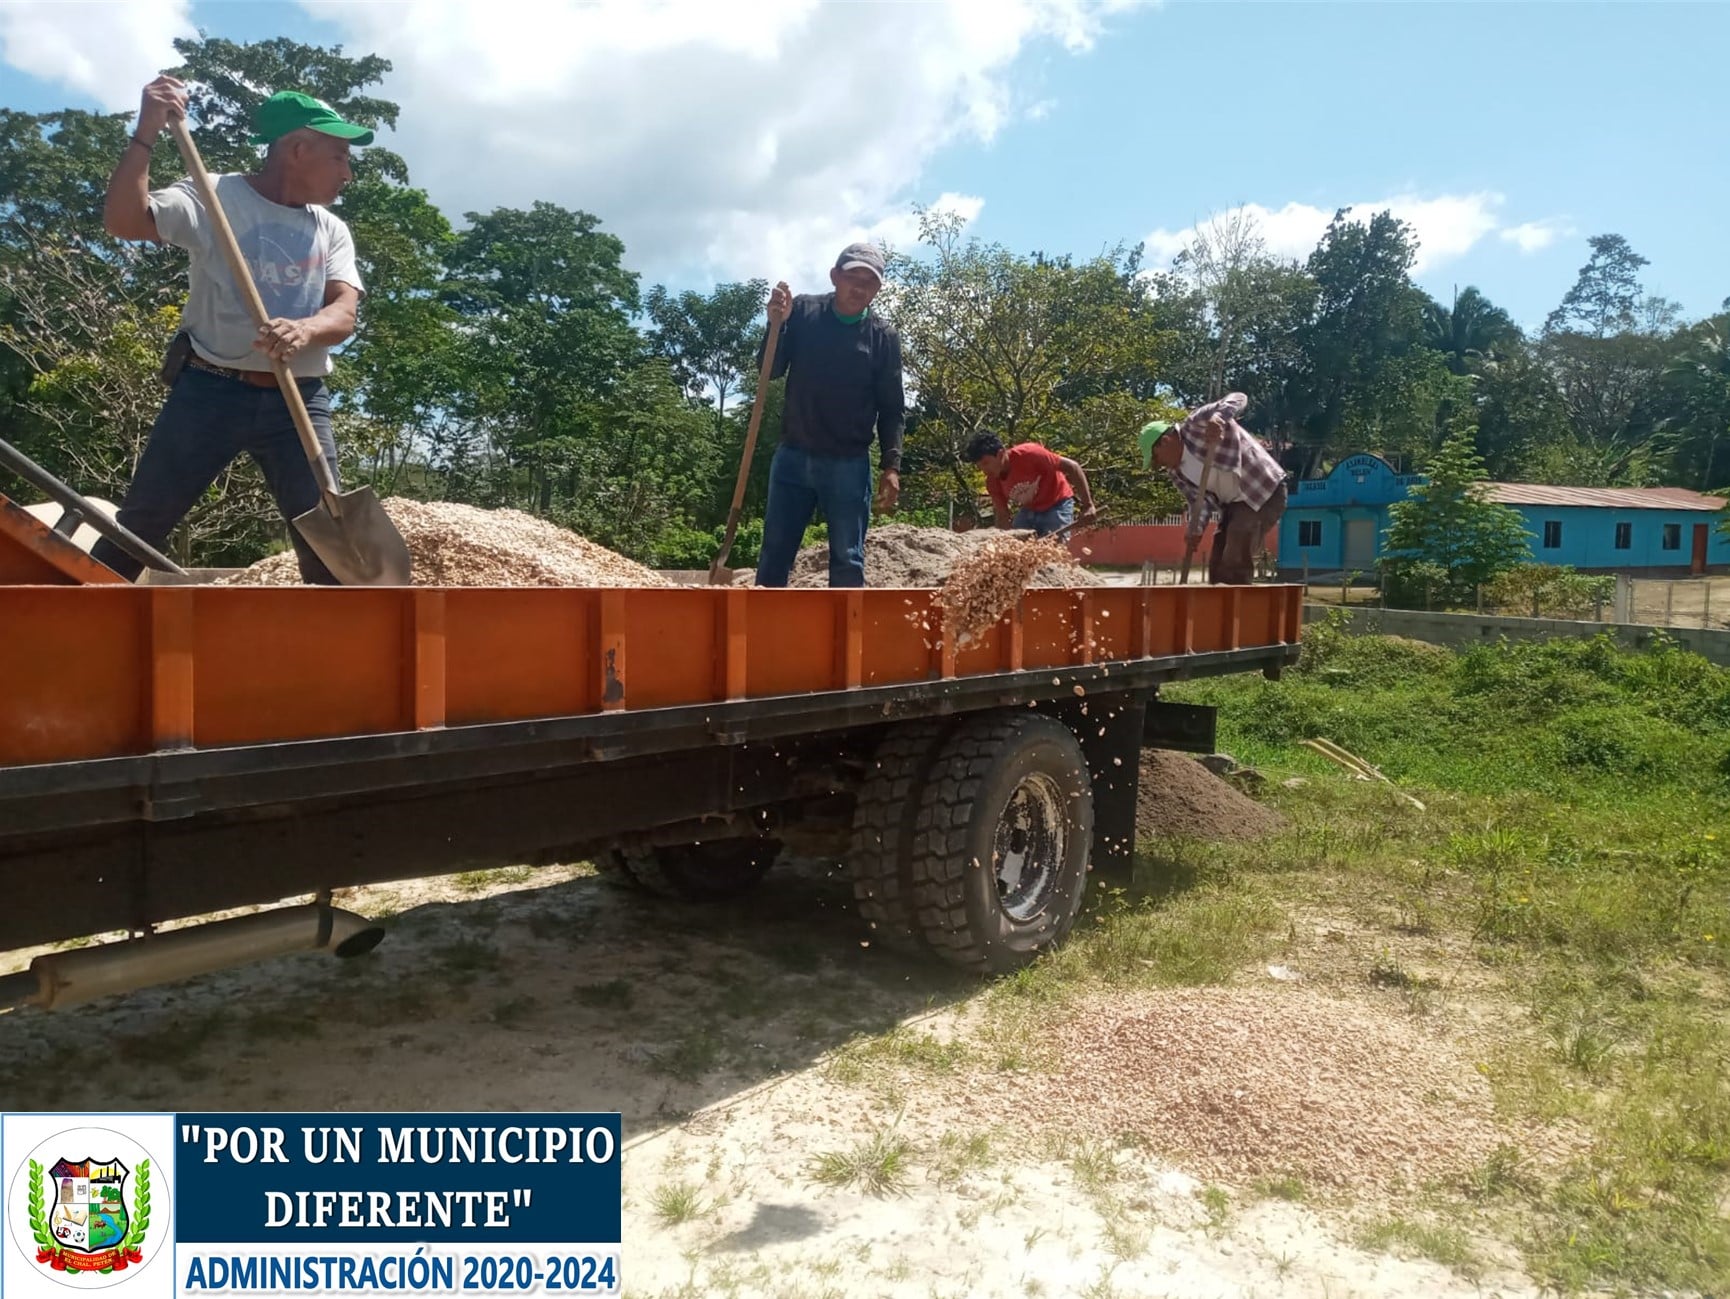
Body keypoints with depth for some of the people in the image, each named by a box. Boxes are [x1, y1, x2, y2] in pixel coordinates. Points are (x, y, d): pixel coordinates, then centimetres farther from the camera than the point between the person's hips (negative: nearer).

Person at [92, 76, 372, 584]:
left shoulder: (333, 230, 10)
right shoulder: (215, 196, 1)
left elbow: (343, 314, -5)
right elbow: (123, 220, -14)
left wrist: (303, 329, -27)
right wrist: (146, 133, -22)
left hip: (297, 401, 3)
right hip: (209, 391, -2)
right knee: (137, 527, 2)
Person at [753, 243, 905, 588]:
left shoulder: (883, 336, -2)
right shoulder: (802, 310, 1)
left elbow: (892, 408, 0)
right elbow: (770, 371, 1)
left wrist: (891, 465, -10)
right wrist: (776, 325, -16)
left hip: (849, 465, -1)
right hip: (793, 456, 2)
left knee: (848, 562, 0)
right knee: (774, 555, 5)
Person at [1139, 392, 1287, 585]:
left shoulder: (1197, 424, -17)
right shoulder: (1175, 471, 5)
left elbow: (1238, 399, -27)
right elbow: (1199, 499, -3)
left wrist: (1218, 417, -49)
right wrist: (1196, 528, -24)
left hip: (1265, 492, -9)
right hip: (1234, 503, 9)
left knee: (1236, 562, -23)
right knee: (1218, 565, 9)